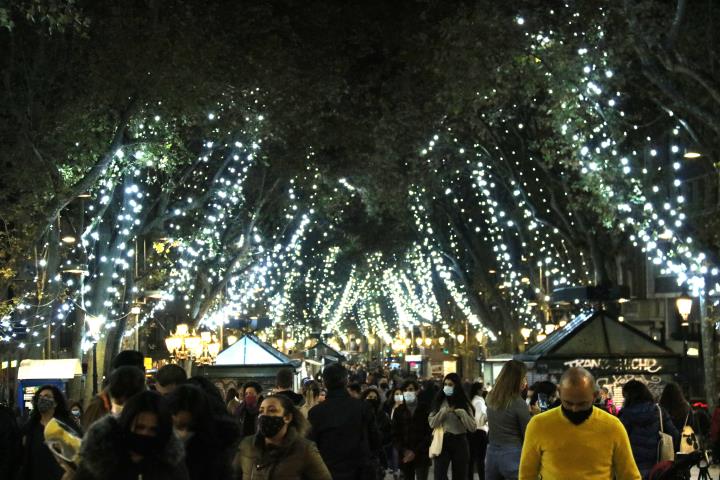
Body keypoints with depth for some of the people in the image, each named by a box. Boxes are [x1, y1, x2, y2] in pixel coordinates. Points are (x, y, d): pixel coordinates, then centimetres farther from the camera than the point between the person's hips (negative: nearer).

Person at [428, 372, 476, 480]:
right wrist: (444, 412, -15)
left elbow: (472, 427, -5)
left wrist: (462, 413, -17)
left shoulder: (464, 404, 0)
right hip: (442, 441, 0)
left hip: (460, 442, 0)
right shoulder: (439, 402, 3)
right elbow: (432, 423, -3)